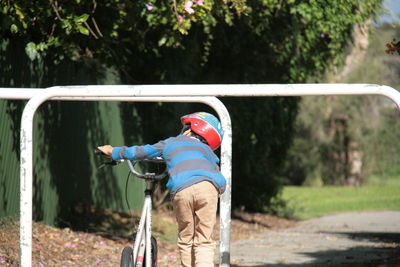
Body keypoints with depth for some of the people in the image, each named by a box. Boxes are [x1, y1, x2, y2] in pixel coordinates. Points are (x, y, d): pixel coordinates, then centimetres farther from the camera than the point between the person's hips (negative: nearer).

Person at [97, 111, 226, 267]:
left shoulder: (171, 143, 31)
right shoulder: (208, 151, 33)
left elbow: (141, 152, 36)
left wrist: (114, 152, 52)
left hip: (182, 190, -1)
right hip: (208, 187, 1)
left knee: (186, 240, 15)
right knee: (203, 242, 3)